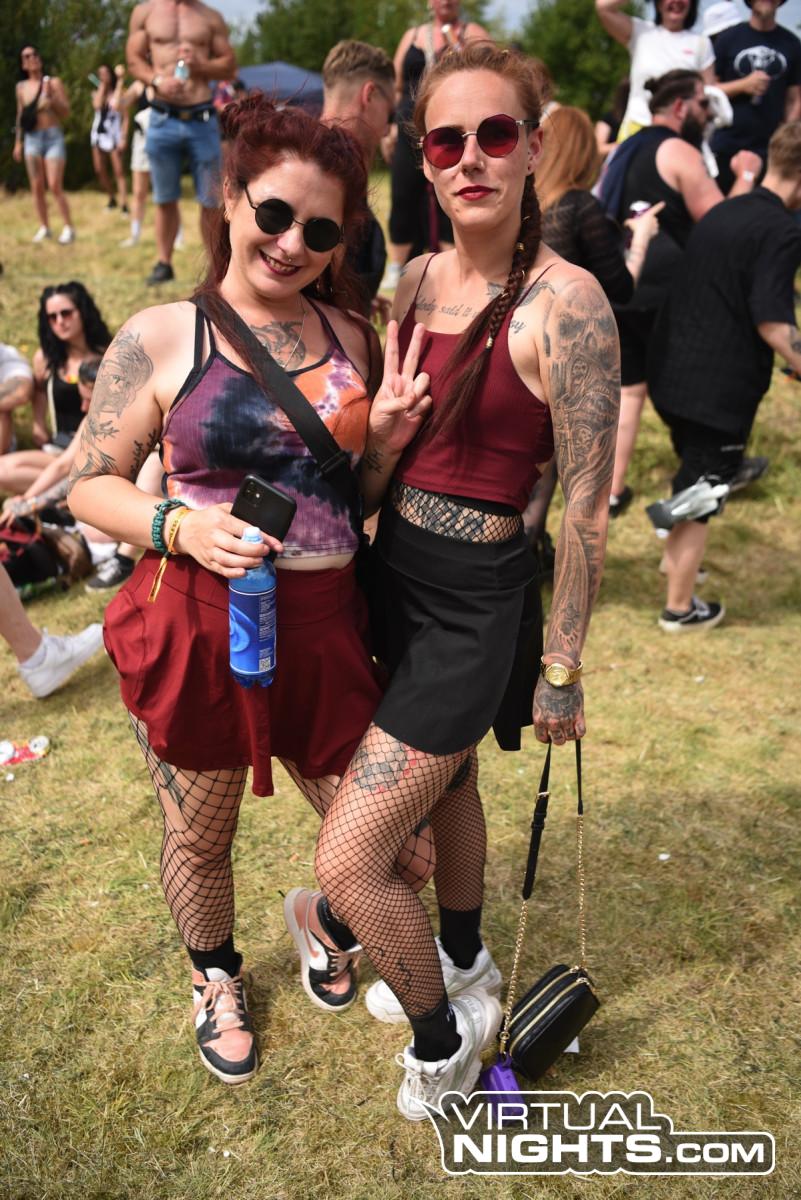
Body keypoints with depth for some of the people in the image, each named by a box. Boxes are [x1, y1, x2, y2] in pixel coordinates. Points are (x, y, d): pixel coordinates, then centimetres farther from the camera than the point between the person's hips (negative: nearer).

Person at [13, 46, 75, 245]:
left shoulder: (53, 82, 0)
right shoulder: (21, 87, 9)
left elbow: (66, 113, -3)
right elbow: (20, 116, 16)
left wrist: (51, 95, -17)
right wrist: (18, 142, 13)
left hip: (53, 137, -4)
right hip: (32, 139, 4)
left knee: (55, 186, -13)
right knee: (37, 187, 2)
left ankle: (69, 227, -5)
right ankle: (44, 227, 11)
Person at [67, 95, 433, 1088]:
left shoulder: (353, 339, 6)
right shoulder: (161, 338, -6)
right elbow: (90, 484, -4)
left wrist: (385, 437, -5)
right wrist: (180, 525, -22)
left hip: (323, 624, 3)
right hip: (200, 625, -3)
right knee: (199, 835, 18)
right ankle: (215, 977, 51)